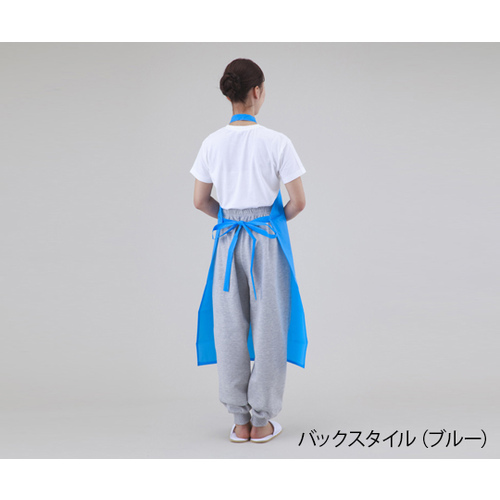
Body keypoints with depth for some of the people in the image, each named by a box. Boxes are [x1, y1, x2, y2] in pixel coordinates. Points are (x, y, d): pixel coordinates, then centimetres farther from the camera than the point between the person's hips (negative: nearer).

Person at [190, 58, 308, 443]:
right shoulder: (276, 142, -11)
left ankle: (240, 420, 20)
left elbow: (200, 201, 3)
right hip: (267, 238, -3)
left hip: (228, 238, 3)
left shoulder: (212, 144, -2)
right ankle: (262, 421, 16)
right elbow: (298, 201, -10)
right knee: (267, 326, 8)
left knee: (230, 327, 11)